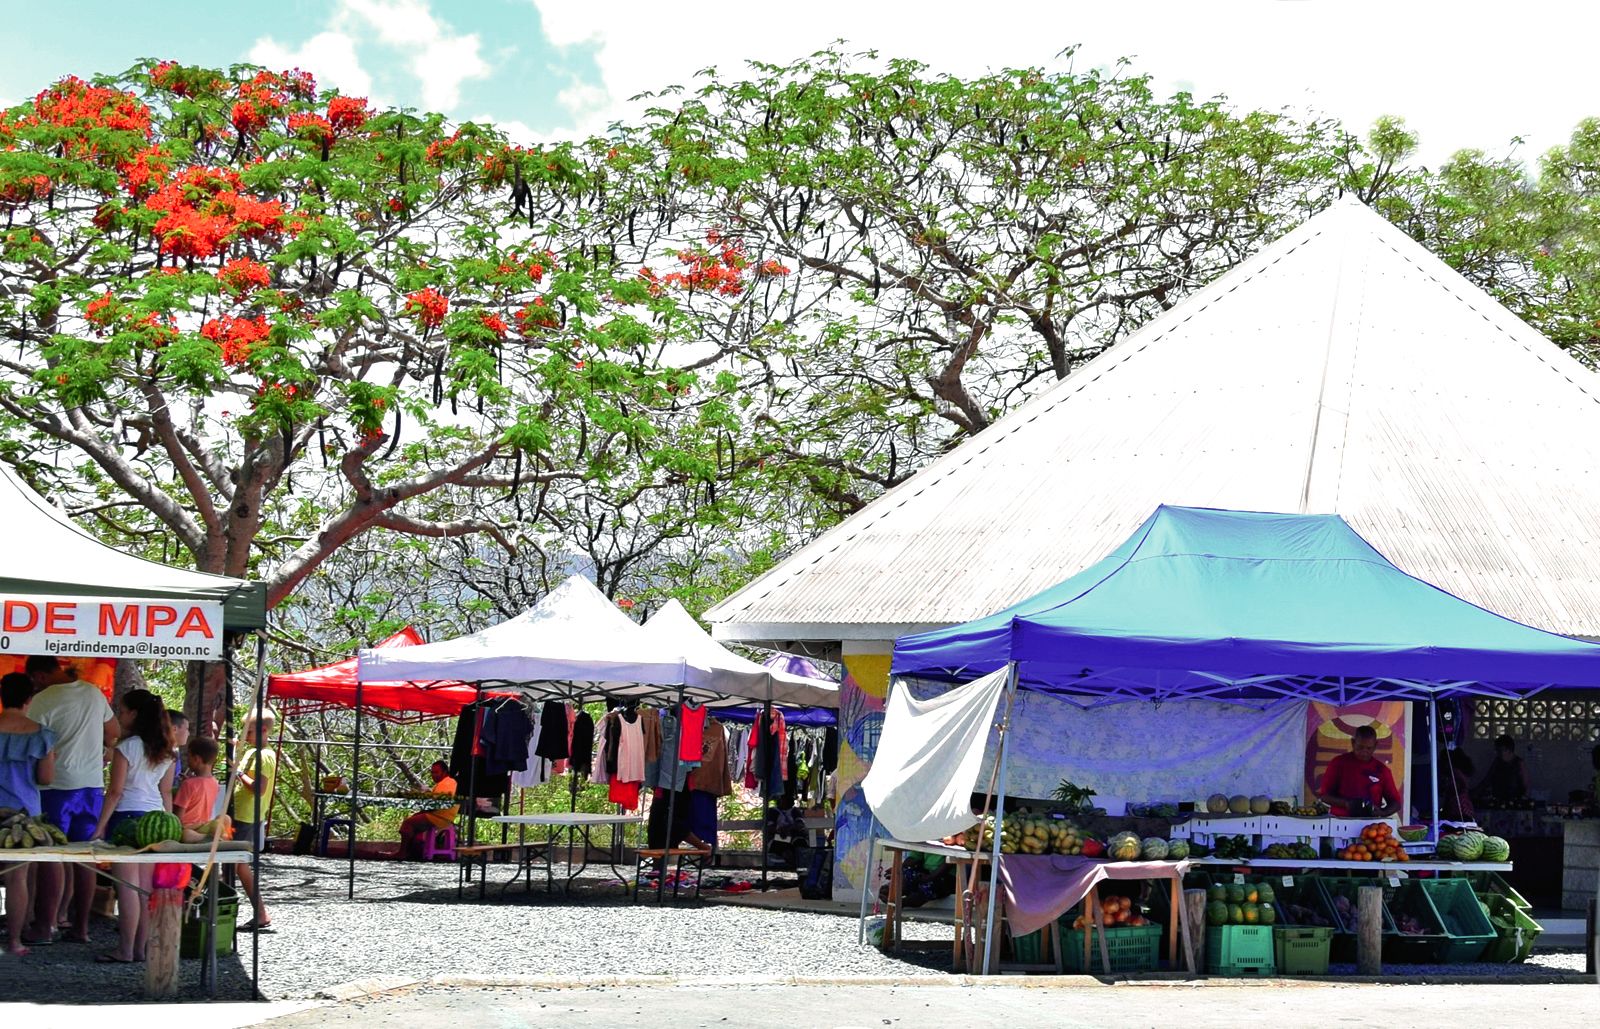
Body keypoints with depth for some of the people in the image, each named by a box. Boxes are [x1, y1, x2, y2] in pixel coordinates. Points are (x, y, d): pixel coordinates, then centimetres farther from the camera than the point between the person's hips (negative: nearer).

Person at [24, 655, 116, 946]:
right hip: (93, 783, 5)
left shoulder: (42, 701, -12)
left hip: (57, 785, -5)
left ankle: (46, 925, -2)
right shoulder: (94, 693, 8)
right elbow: (114, 733, 20)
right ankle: (81, 925, 11)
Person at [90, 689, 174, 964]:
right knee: (146, 888, 8)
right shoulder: (164, 752, 10)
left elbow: (115, 792, -10)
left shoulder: (127, 748, -9)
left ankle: (125, 950, -4)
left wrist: (100, 827, -6)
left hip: (128, 816, -7)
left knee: (127, 887, -5)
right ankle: (141, 948, 11)